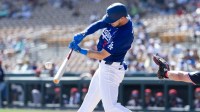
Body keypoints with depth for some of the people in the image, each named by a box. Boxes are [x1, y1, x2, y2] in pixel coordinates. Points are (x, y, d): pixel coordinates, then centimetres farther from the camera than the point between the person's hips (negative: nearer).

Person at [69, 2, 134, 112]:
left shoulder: (125, 35, -30)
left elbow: (101, 55, -25)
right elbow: (98, 24, -5)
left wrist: (80, 50, -17)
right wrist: (83, 34, -22)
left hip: (111, 69, -10)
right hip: (104, 66, 10)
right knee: (91, 97, 26)